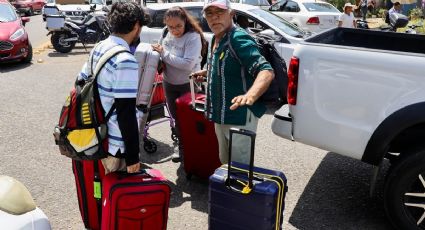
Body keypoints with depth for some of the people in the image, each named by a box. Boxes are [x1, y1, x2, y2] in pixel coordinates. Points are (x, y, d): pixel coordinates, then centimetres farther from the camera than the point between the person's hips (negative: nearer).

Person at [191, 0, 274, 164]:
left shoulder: (238, 38, -19)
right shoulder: (215, 40, 9)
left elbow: (266, 71, -33)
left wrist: (250, 96, -49)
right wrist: (207, 73, 17)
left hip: (240, 117, -9)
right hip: (220, 116, 9)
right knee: (225, 163, 23)